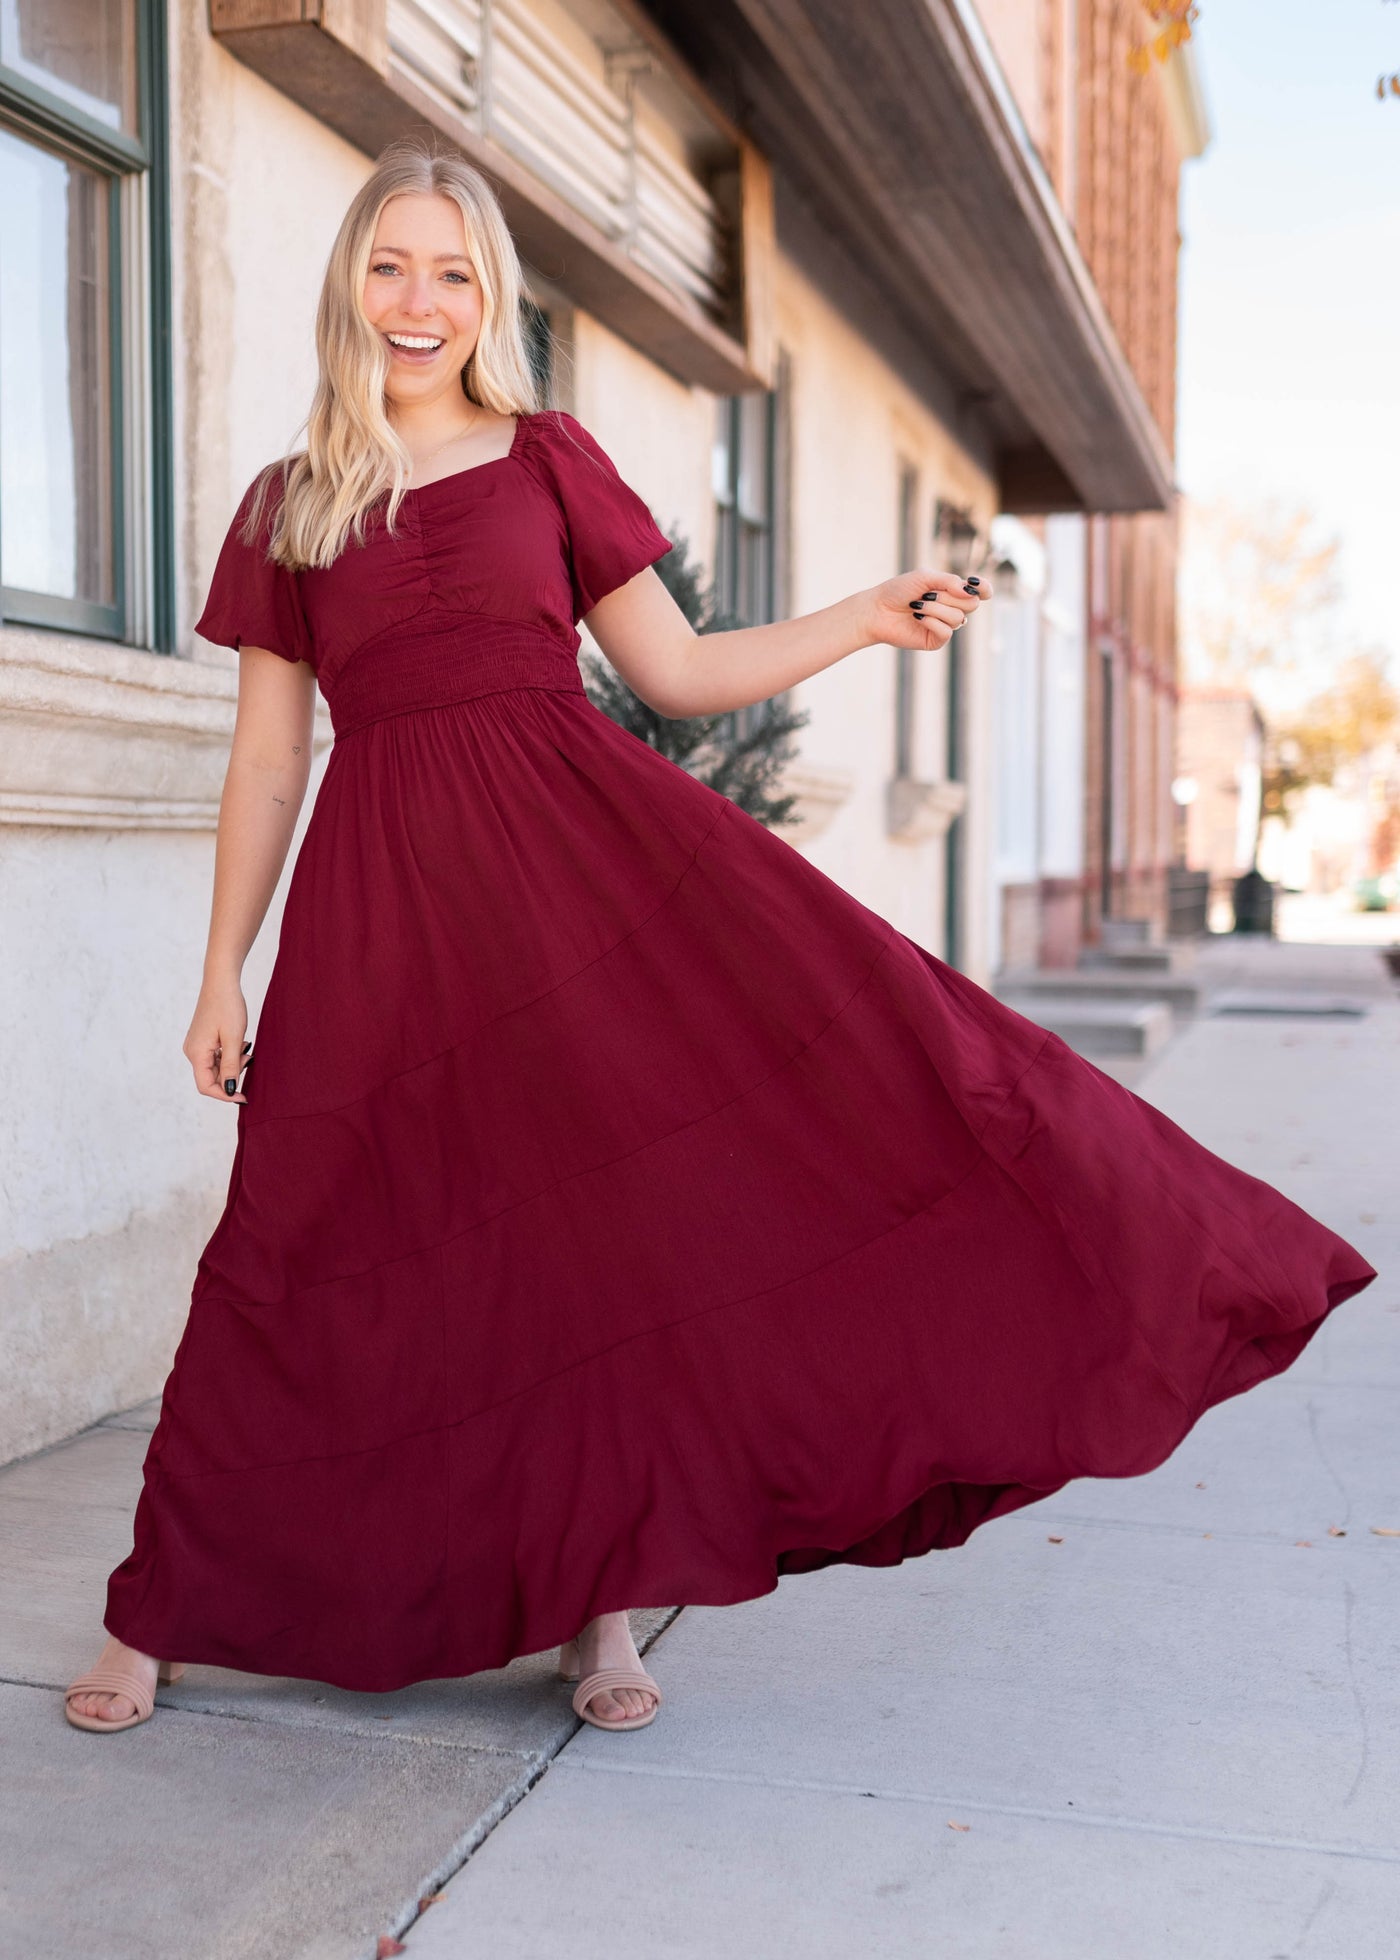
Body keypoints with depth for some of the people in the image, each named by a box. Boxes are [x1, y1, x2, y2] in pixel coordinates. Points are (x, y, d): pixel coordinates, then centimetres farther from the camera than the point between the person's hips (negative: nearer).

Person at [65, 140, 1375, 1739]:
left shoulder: (551, 461, 11)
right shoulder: (285, 509, 11)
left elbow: (675, 671, 10)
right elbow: (264, 765, 11)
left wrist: (865, 619, 1)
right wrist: (221, 977, 8)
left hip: (578, 836, 0)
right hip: (385, 890, 0)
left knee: (610, 1213, -14)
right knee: (314, 1243, 1)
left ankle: (595, 1602, 3)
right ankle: (161, 1612, 19)